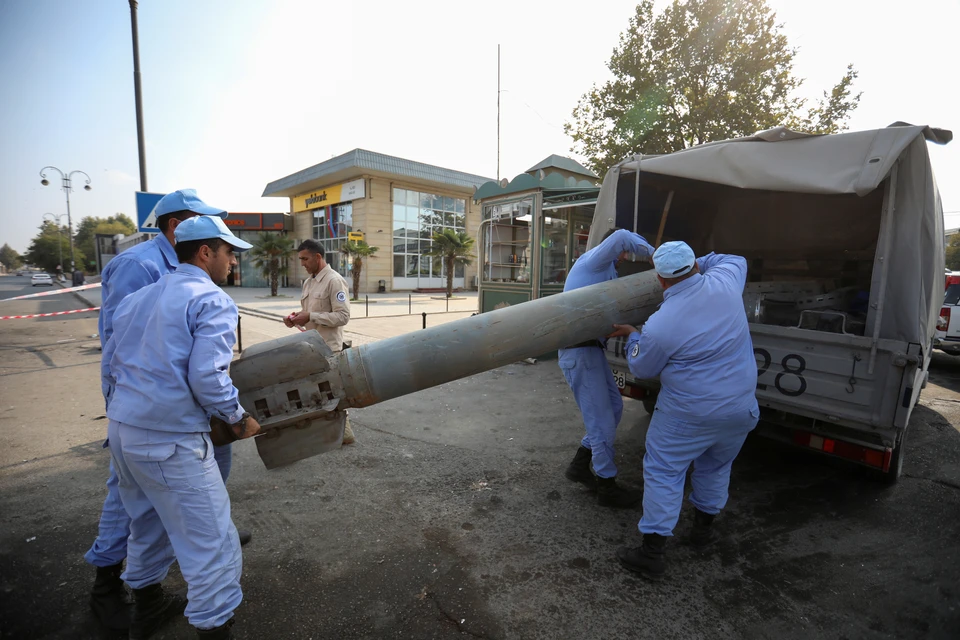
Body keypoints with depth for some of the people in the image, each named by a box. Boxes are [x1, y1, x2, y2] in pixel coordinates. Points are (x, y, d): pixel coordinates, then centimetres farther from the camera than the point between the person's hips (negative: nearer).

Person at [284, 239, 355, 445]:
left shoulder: (334, 281, -15)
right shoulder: (308, 281, 13)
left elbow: (343, 316, -21)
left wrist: (310, 317, -23)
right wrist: (297, 317, 1)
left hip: (328, 348, -9)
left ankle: (343, 433, 16)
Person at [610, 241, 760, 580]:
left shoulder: (659, 326, -22)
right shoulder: (723, 282, -9)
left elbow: (641, 369, -3)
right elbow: (736, 260, 18)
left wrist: (632, 336, 12)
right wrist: (698, 265, 20)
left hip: (688, 414, -6)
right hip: (740, 410, 6)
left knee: (663, 473, 6)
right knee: (716, 467, 25)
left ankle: (652, 553, 11)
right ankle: (704, 527, 44)